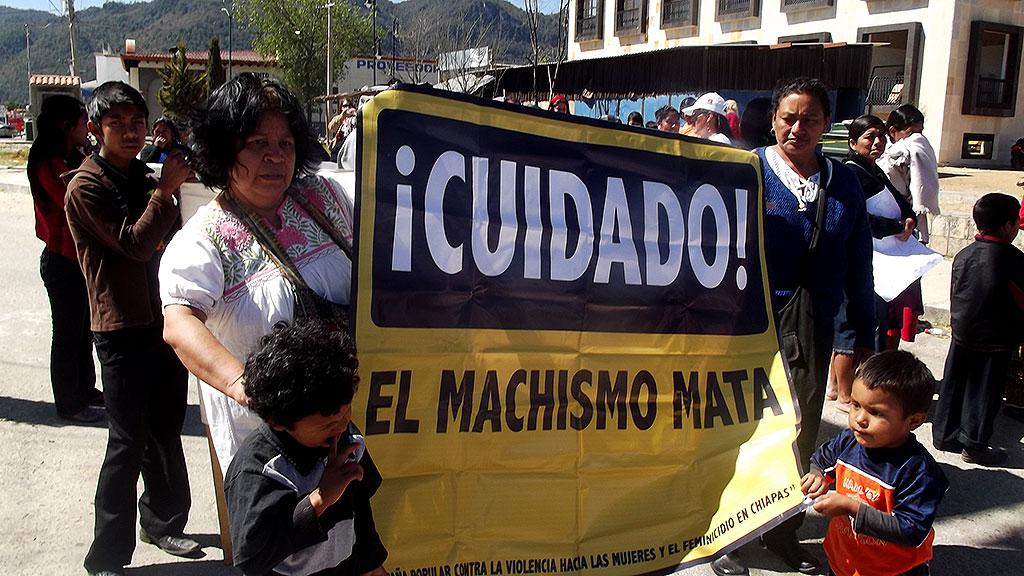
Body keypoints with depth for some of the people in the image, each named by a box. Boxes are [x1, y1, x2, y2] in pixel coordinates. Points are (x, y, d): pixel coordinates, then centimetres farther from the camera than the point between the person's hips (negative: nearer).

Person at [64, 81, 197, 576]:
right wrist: (165, 191, -16)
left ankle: (162, 522, 34)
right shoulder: (86, 186, -9)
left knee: (167, 430, 17)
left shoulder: (144, 177, 14)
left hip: (163, 319, 7)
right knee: (128, 442, -4)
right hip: (123, 328, -7)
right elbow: (135, 244, -20)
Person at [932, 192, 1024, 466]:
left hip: (962, 334, 5)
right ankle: (973, 445, 14)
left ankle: (944, 435, 25)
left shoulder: (963, 255, 0)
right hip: (995, 341, -5)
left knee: (953, 386, 15)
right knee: (984, 392, 6)